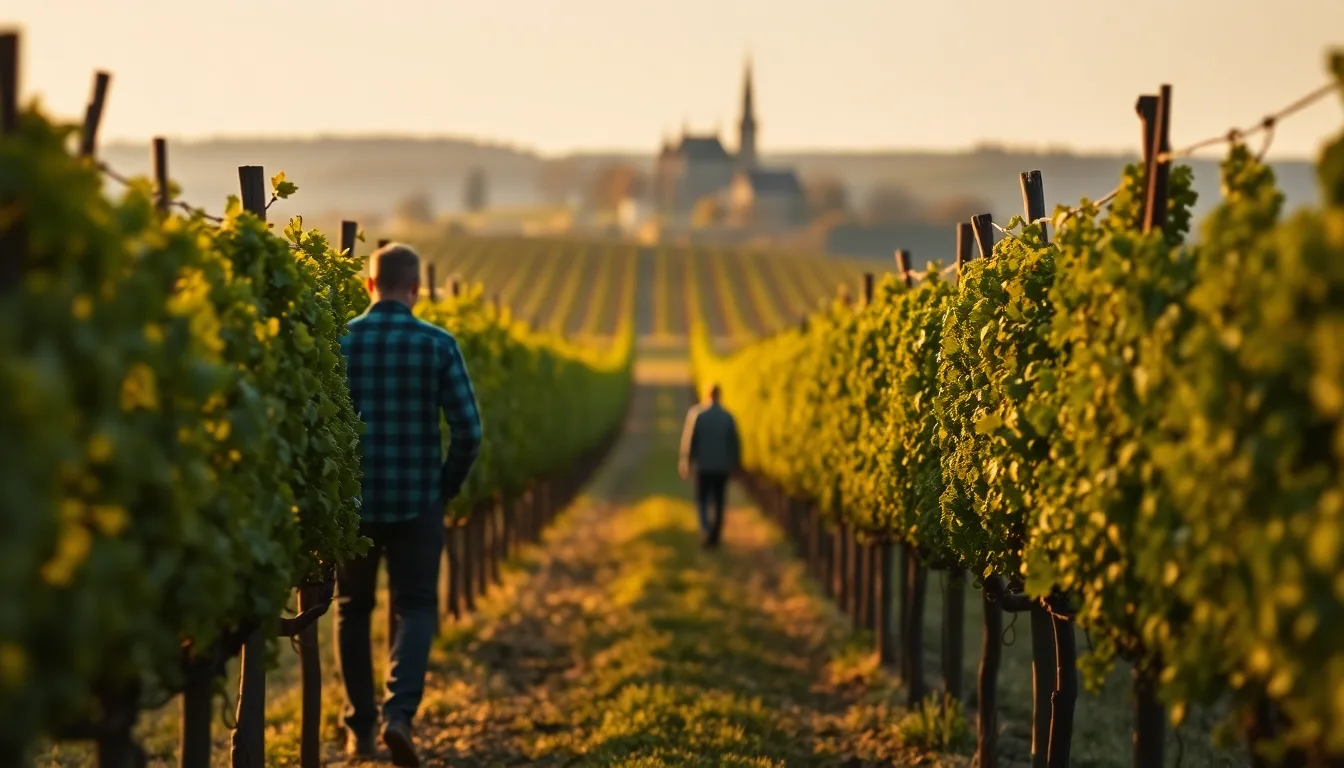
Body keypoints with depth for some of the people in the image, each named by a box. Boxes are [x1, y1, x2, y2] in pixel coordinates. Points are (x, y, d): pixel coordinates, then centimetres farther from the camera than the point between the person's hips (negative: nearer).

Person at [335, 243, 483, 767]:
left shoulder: (338, 342, -3)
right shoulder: (438, 345, -6)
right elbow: (468, 429, -8)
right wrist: (448, 485, 7)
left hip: (351, 501, 1)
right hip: (416, 502, -1)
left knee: (352, 609, 16)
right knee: (415, 608, 8)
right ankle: (399, 710, -13)